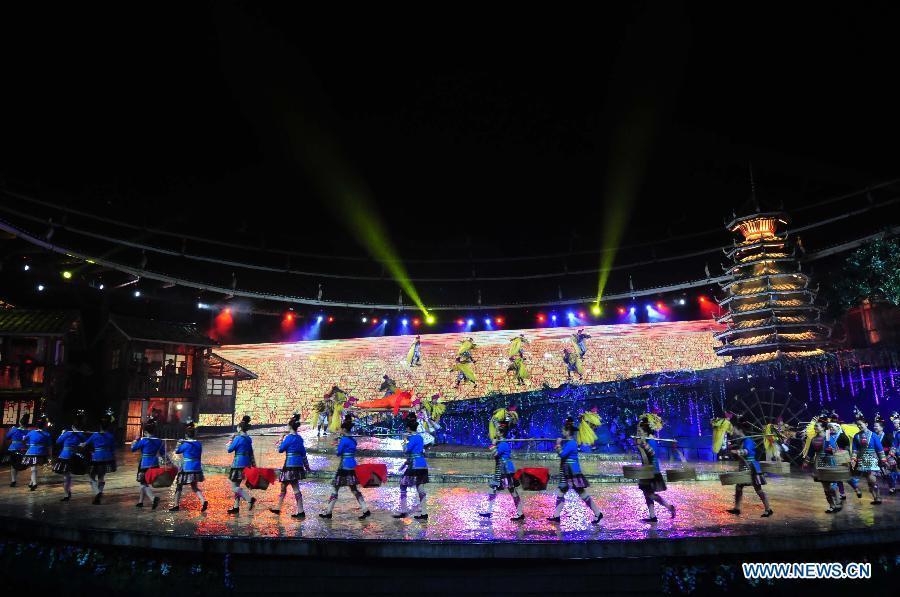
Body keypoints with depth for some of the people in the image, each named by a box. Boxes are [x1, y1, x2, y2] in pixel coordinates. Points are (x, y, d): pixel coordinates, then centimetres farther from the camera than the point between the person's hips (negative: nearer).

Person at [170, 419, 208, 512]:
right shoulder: (199, 444, 4)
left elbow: (177, 451, 2)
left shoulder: (186, 444, -13)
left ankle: (176, 505, 21)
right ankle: (203, 501, -7)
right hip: (197, 468, 6)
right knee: (195, 487, 14)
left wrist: (179, 443, 16)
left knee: (179, 486, 14)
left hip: (187, 469, -6)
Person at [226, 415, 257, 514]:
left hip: (238, 463, -8)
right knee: (237, 485, 16)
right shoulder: (249, 439, 11)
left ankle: (250, 499, -20)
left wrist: (232, 439, 4)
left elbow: (229, 450, -6)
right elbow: (251, 454, 15)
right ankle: (236, 507, 17)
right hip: (246, 463, 8)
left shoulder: (238, 438, -12)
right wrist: (253, 465, 19)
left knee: (234, 487, -4)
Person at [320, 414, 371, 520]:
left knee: (334, 488, 5)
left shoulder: (343, 440, -12)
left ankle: (328, 512, 11)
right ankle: (365, 510, 7)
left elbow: (339, 453, -7)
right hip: (353, 466, 8)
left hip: (344, 467, -8)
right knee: (354, 489, 12)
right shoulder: (353, 440, 11)